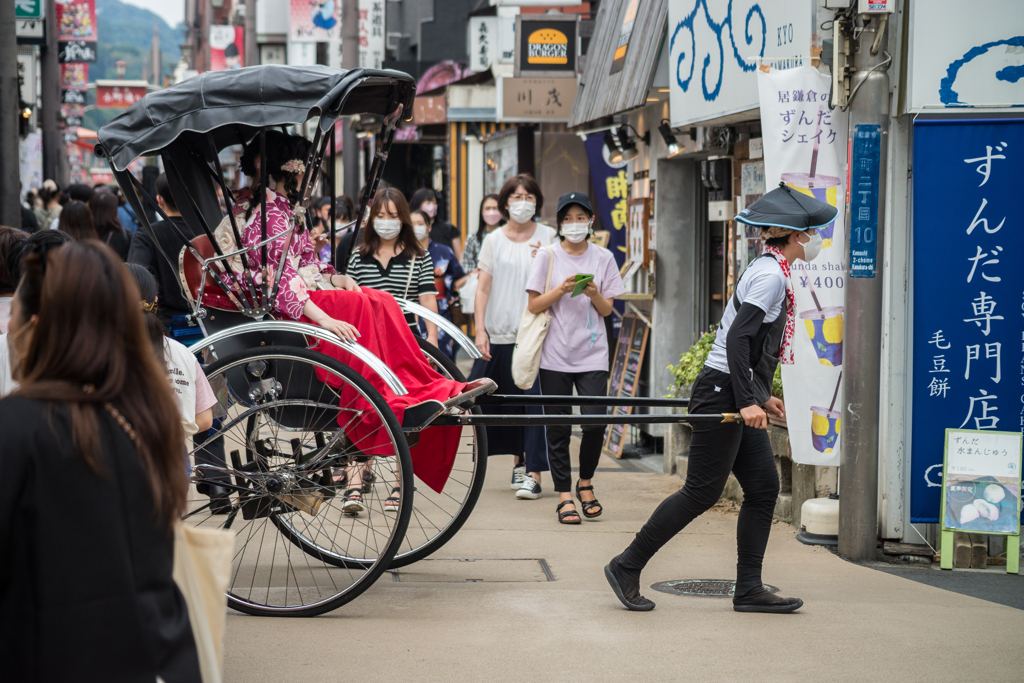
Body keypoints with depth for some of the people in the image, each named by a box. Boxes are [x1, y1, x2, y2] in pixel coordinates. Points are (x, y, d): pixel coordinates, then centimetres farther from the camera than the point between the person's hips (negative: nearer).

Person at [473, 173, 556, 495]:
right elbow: (483, 288, 8)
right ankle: (518, 459, 25)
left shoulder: (548, 238, 5)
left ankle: (532, 472, -8)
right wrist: (480, 330, -1)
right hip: (499, 334, 2)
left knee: (534, 399, -9)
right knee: (505, 401, 5)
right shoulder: (494, 240, 9)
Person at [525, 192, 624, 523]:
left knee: (595, 423, -8)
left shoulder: (603, 258, 7)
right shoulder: (548, 256, 3)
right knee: (558, 429, -1)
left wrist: (594, 294, -11)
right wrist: (561, 290, -14)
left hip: (592, 355, 1)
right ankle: (564, 496, 8)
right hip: (555, 356, -1)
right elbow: (534, 305, 1)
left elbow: (607, 310, 9)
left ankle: (585, 483, 16)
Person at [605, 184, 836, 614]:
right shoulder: (771, 276, -14)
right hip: (722, 392, -10)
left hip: (737, 396, 10)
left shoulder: (769, 272, 16)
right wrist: (747, 401, -25)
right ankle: (627, 566, 3)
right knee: (702, 492, -6)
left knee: (764, 487, 6)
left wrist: (761, 397, 25)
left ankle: (748, 590, 9)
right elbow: (738, 337, -23)